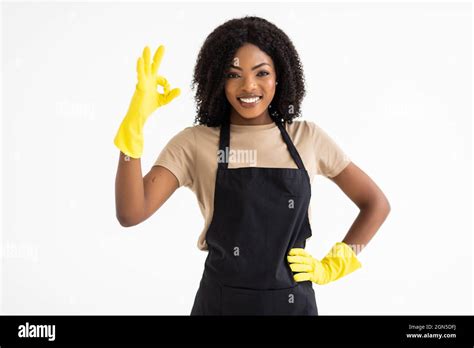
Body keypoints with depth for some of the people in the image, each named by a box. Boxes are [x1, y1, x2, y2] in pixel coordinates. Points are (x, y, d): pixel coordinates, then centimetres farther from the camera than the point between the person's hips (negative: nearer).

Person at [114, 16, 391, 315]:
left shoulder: (308, 137, -2)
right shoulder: (194, 143, -7)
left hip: (294, 302, 2)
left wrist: (332, 267, -1)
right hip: (220, 302, -1)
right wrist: (133, 123, -24)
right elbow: (131, 213, -18)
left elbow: (377, 204, 7)